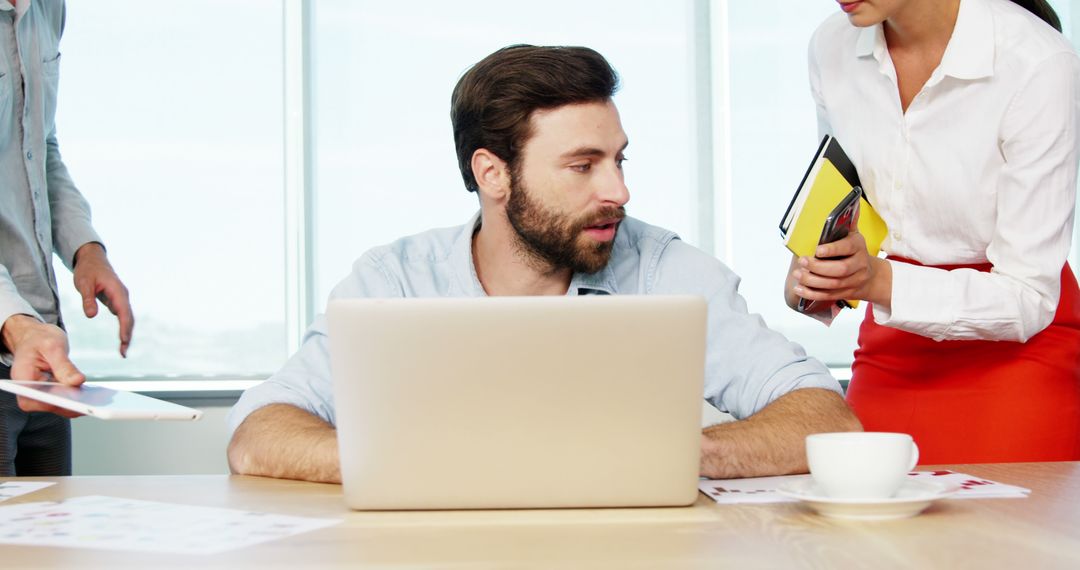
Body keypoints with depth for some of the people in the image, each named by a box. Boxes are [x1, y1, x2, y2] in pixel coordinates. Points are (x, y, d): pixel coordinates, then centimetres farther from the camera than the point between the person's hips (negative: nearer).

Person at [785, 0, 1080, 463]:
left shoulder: (1041, 65, -20)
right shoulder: (831, 47, -5)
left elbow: (1028, 300, -19)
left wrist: (880, 282, -31)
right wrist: (812, 269, -10)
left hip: (1017, 351, -4)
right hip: (891, 351, 4)